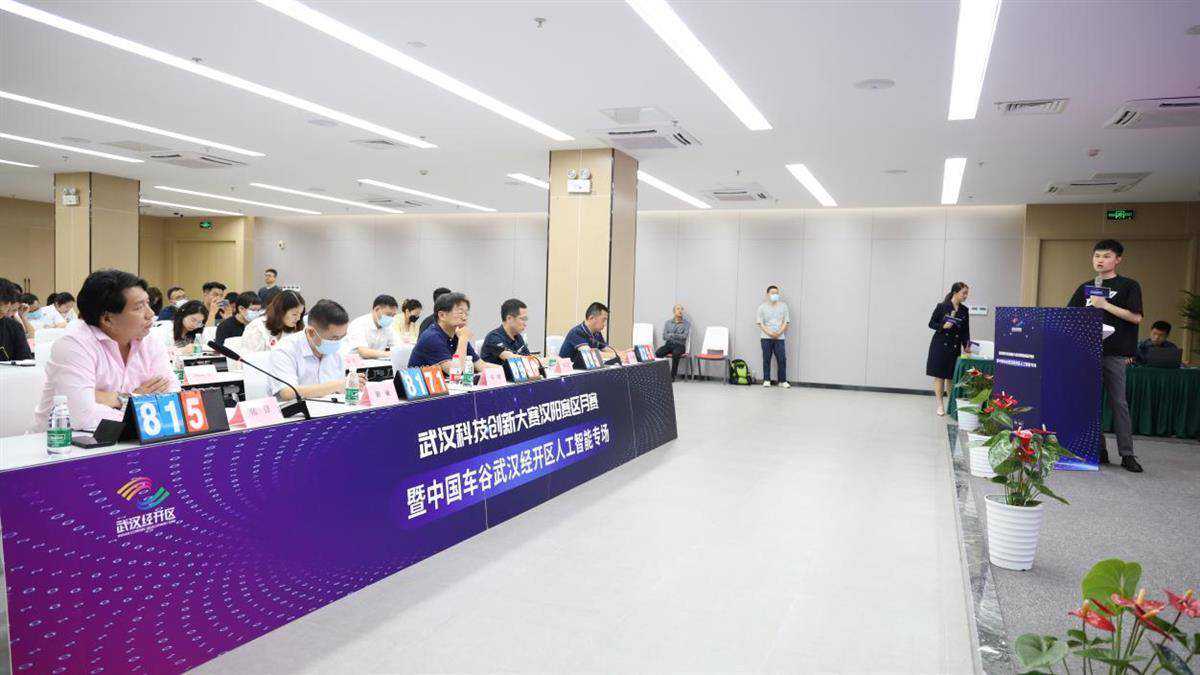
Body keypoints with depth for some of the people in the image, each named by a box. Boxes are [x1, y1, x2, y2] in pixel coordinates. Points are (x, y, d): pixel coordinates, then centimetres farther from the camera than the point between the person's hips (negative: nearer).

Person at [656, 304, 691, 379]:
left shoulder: (687, 323, 4)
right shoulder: (667, 322, 12)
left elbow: (684, 336, -7)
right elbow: (664, 336, 4)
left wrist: (671, 335, -8)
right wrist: (678, 336, -8)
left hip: (680, 345, -2)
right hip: (668, 344, 2)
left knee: (675, 354, -38)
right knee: (658, 353, -29)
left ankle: (672, 376, -28)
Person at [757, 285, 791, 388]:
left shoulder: (783, 306, 6)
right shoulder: (762, 307, 3)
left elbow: (786, 322, 3)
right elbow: (760, 323, -1)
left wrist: (778, 333, -11)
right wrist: (770, 333, -13)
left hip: (779, 337, 1)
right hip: (766, 338, -1)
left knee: (782, 359, -2)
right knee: (766, 359, 3)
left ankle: (783, 381, 6)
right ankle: (766, 380, 11)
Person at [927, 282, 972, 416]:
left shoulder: (964, 310, 6)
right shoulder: (941, 306, -6)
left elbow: (965, 331, 5)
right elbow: (931, 324, -1)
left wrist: (967, 347, -5)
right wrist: (943, 326, -19)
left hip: (955, 347, 3)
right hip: (940, 345, -3)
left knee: (951, 377, 6)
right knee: (939, 376, 0)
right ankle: (940, 405, 7)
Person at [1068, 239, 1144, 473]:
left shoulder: (1129, 286, 3)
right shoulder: (1085, 288, 15)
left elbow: (1136, 317, -7)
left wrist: (1105, 305, -13)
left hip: (1114, 353, -4)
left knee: (1118, 403, -2)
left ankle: (1127, 455, 5)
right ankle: (1098, 450, 13)